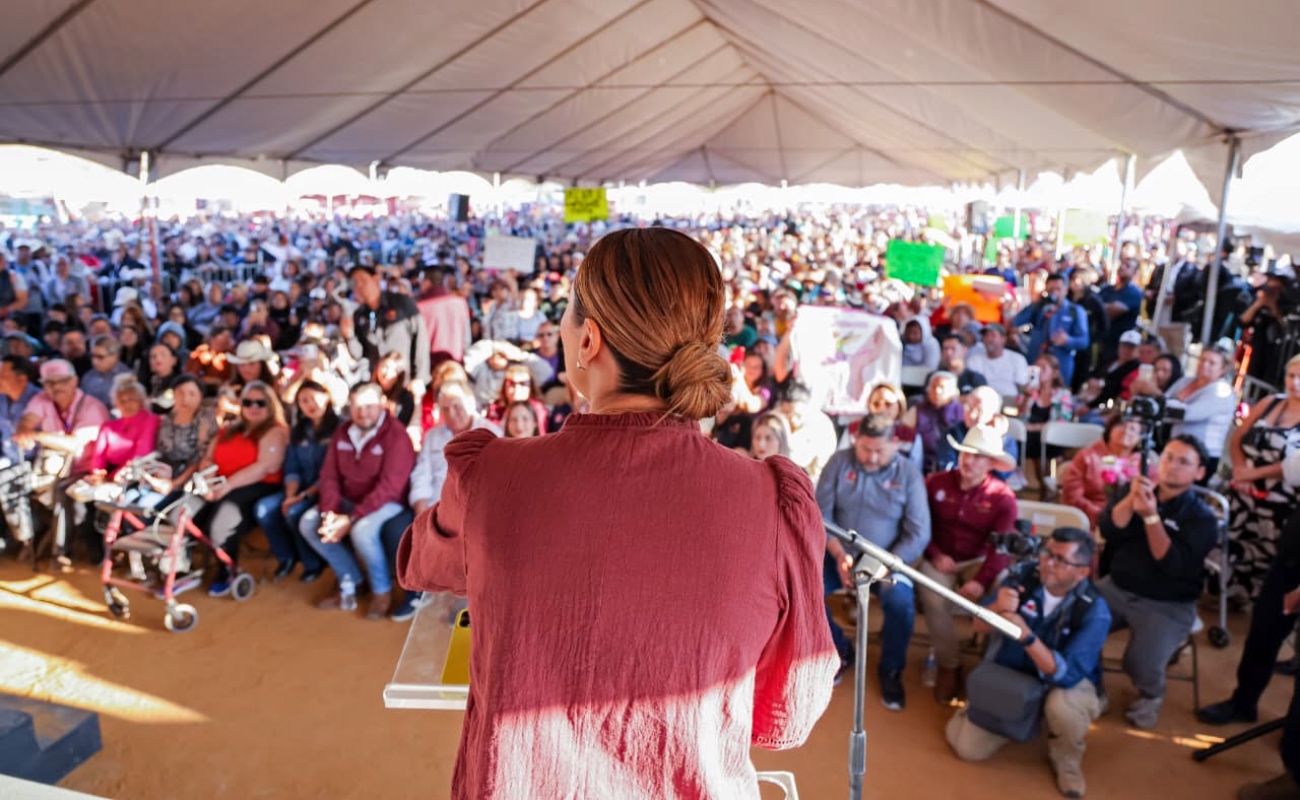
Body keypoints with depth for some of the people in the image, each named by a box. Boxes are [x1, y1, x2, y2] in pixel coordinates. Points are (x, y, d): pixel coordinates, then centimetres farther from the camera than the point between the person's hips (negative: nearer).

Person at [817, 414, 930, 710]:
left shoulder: (909, 473, -7)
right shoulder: (839, 462, -5)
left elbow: (919, 533, -10)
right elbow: (821, 514, -6)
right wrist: (839, 556, -21)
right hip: (839, 554, 2)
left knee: (901, 603, -29)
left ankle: (891, 670, 2)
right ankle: (840, 650, 8)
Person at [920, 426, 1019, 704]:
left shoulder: (1002, 496, -8)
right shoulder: (935, 483, -4)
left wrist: (981, 581, -27)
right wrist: (935, 555, -12)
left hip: (980, 560, 0)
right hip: (941, 558, 0)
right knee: (934, 601, -29)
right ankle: (948, 665, -6)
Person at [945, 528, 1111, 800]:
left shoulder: (1094, 611, -23)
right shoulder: (1025, 576, -16)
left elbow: (1067, 675, -32)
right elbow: (980, 626, -13)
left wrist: (1027, 636, -46)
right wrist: (998, 608, -36)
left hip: (1066, 684, -2)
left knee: (1062, 706, -39)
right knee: (969, 748, -7)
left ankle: (1067, 762, -3)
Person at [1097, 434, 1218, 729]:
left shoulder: (1202, 517, -8)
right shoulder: (1138, 491, 4)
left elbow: (1172, 565, -21)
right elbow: (1109, 531, -11)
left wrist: (1151, 515, -29)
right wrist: (1131, 498, -26)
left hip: (1168, 605, -3)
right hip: (1117, 588, 3)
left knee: (1141, 663, -26)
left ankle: (1150, 696, 12)